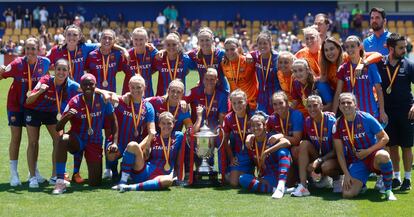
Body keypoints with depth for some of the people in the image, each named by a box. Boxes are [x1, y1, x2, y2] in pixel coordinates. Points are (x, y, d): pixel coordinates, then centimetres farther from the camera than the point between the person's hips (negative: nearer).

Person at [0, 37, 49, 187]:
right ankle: (14, 174, 11)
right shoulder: (18, 64, -19)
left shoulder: (44, 63, -11)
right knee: (16, 138, 2)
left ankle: (34, 172, 21)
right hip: (16, 104, -3)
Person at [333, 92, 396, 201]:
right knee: (347, 194, -18)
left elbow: (385, 138, -6)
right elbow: (340, 153, 1)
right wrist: (346, 174, -7)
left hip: (373, 156, -2)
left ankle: (388, 190, -18)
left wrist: (368, 151, -16)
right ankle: (361, 184, 19)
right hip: (356, 162, 2)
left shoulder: (366, 118, -9)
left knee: (383, 156, -40)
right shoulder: (338, 126, -2)